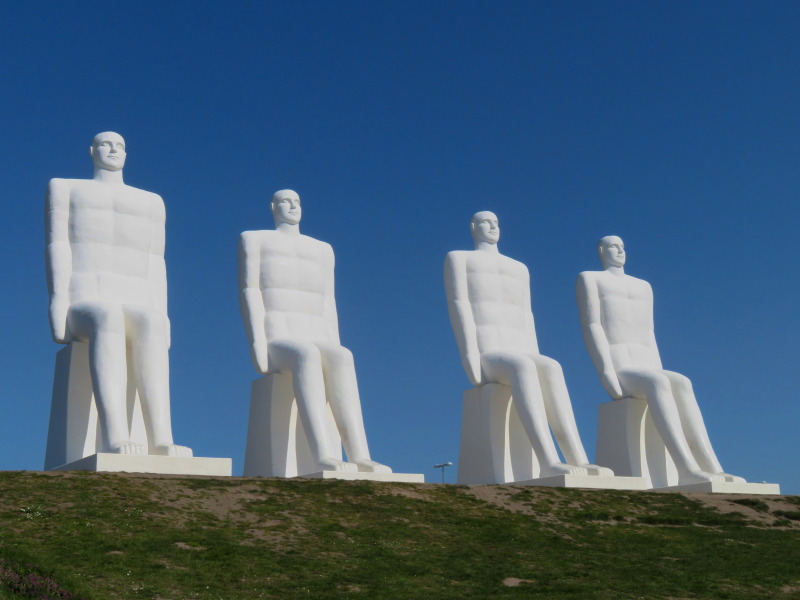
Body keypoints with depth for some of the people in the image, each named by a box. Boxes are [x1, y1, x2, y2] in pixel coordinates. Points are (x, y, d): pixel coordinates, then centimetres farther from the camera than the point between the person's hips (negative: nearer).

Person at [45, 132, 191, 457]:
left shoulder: (150, 202, 28)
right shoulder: (66, 188, 21)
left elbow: (155, 264, 17)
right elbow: (58, 247, 5)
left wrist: (162, 317, 0)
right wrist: (59, 305, -12)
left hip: (136, 312, 3)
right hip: (84, 309, -2)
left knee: (148, 322, -39)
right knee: (108, 318, -43)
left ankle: (161, 441, -55)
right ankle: (115, 441, -59)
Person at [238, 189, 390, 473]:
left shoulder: (322, 250, 27)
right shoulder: (255, 239, 15)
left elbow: (327, 304, 19)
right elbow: (249, 292, 1)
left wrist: (334, 351, 3)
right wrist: (257, 341, -15)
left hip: (316, 346, 4)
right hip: (275, 346, -4)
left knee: (342, 357, -36)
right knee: (307, 355, -42)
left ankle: (360, 458, -49)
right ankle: (324, 457, -55)